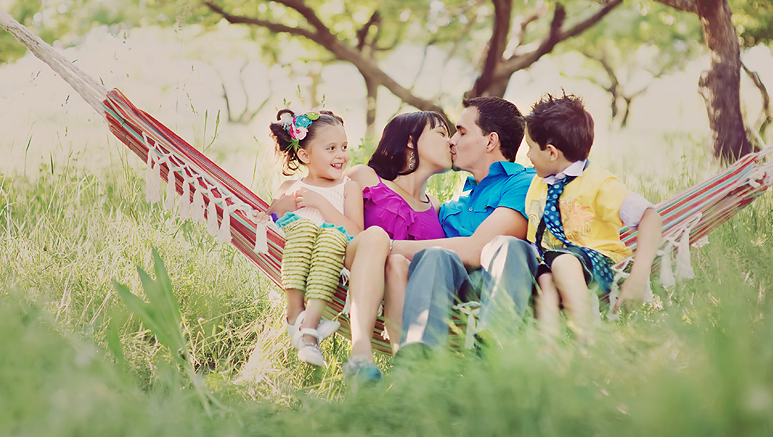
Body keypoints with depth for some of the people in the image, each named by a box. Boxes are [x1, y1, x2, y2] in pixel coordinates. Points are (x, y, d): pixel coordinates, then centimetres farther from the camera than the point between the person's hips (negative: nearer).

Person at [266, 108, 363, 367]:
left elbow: (356, 234, 1)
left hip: (331, 263, -1)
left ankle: (309, 326, -44)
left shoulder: (349, 188, 18)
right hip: (291, 262, 1)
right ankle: (294, 313, -37)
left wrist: (321, 202, -3)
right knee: (304, 225, -29)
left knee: (334, 235, -34)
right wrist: (279, 207, -2)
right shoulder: (290, 188, 23)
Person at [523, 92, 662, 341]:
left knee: (564, 263, -38)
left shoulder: (598, 183, -8)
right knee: (545, 280, -31)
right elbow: (533, 236, 25)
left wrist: (638, 278, -28)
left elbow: (650, 218, -18)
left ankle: (585, 337, -42)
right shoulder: (538, 185, 15)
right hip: (548, 263, 5)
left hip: (597, 265, -5)